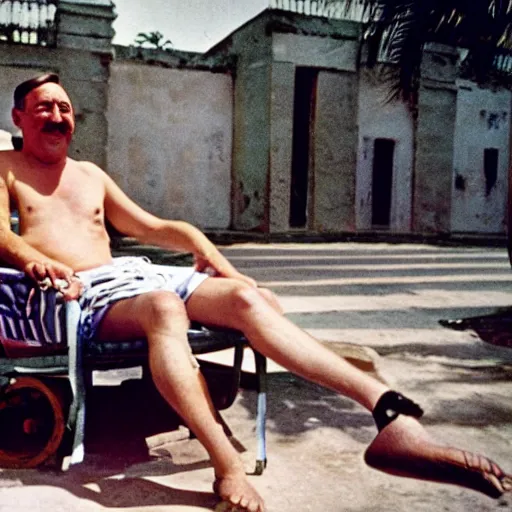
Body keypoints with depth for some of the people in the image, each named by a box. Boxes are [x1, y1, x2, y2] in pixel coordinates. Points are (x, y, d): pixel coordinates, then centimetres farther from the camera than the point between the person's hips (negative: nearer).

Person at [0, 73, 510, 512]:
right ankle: (228, 468, -44)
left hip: (132, 274, 5)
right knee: (164, 306, -40)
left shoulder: (90, 174, 29)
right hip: (77, 292, -4)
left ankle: (391, 414, -31)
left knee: (248, 297, -20)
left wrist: (202, 245, 9)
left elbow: (149, 226, 26)